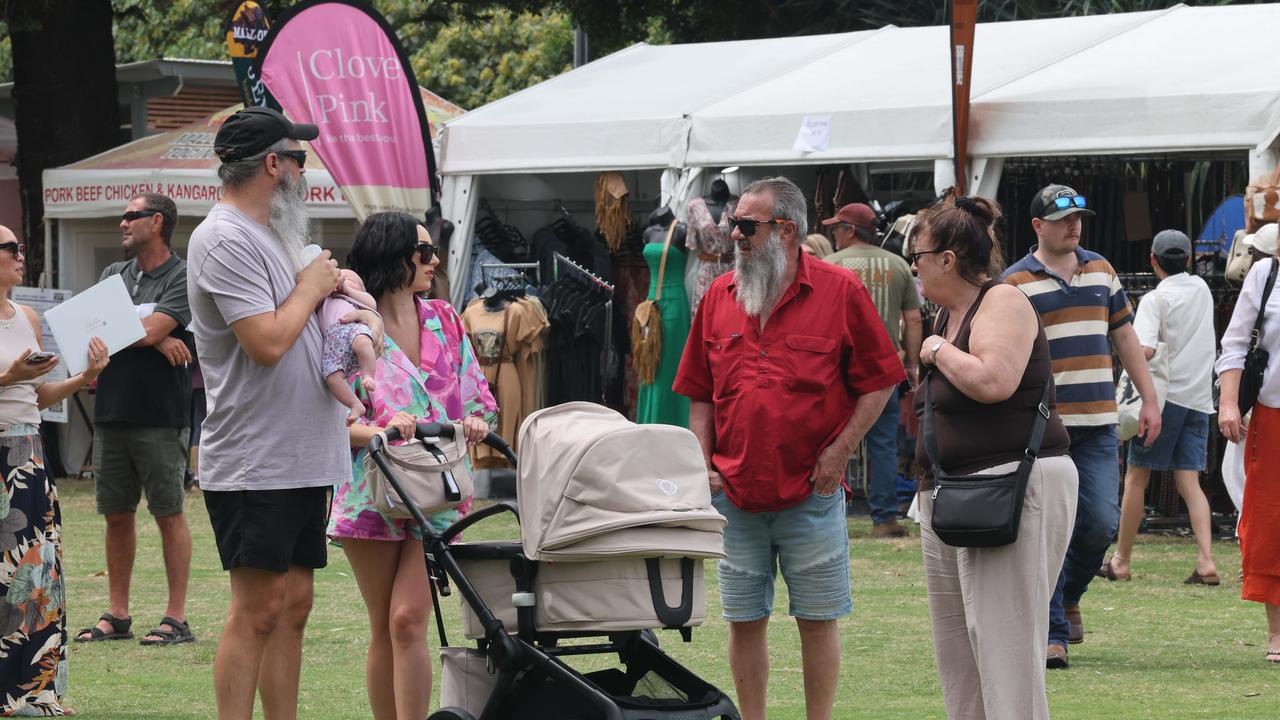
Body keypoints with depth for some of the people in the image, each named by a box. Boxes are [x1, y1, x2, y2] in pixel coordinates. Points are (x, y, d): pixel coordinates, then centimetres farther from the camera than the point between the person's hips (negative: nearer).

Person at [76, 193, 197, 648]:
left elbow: (150, 329, -17)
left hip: (160, 417, -6)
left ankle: (177, 618, 1)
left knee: (169, 514, -2)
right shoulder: (114, 276, 15)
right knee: (117, 515, 9)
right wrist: (155, 339, -12)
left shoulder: (182, 278, -4)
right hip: (112, 413, 6)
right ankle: (117, 616, 16)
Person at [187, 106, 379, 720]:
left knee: (293, 605, 9)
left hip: (301, 460, 10)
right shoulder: (226, 241, -15)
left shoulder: (270, 234, 17)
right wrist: (311, 289, -7)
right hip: (254, 462, -10)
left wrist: (355, 315, 8)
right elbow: (268, 342, -23)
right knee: (257, 610, -9)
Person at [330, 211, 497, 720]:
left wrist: (477, 422, -8)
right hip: (374, 490, -1)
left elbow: (476, 399, 15)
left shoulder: (445, 321, 11)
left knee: (408, 619, -13)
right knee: (383, 630, 5)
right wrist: (380, 430, -23)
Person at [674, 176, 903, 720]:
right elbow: (699, 394, 12)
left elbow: (878, 383, 0)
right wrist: (704, 463, 1)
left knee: (817, 620, 2)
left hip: (812, 492, -3)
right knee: (744, 621, 7)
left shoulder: (840, 292, -4)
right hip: (735, 493, 3)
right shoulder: (719, 297, 7)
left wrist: (838, 452, -8)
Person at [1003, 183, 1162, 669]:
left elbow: (1125, 337, 19)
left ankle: (1068, 595, 24)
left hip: (1098, 424, 4)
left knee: (1101, 522, -3)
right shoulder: (1016, 283, -1)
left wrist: (1149, 399, 13)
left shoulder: (1101, 270, 14)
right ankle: (1051, 633, 1)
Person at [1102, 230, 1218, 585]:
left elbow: (1145, 350, -21)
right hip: (1199, 398, 5)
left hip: (1164, 395, -5)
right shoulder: (1202, 290, 13)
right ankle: (1206, 561, -15)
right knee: (1189, 480, 2)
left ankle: (1121, 561, 8)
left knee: (1136, 476, 5)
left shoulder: (1155, 299, -7)